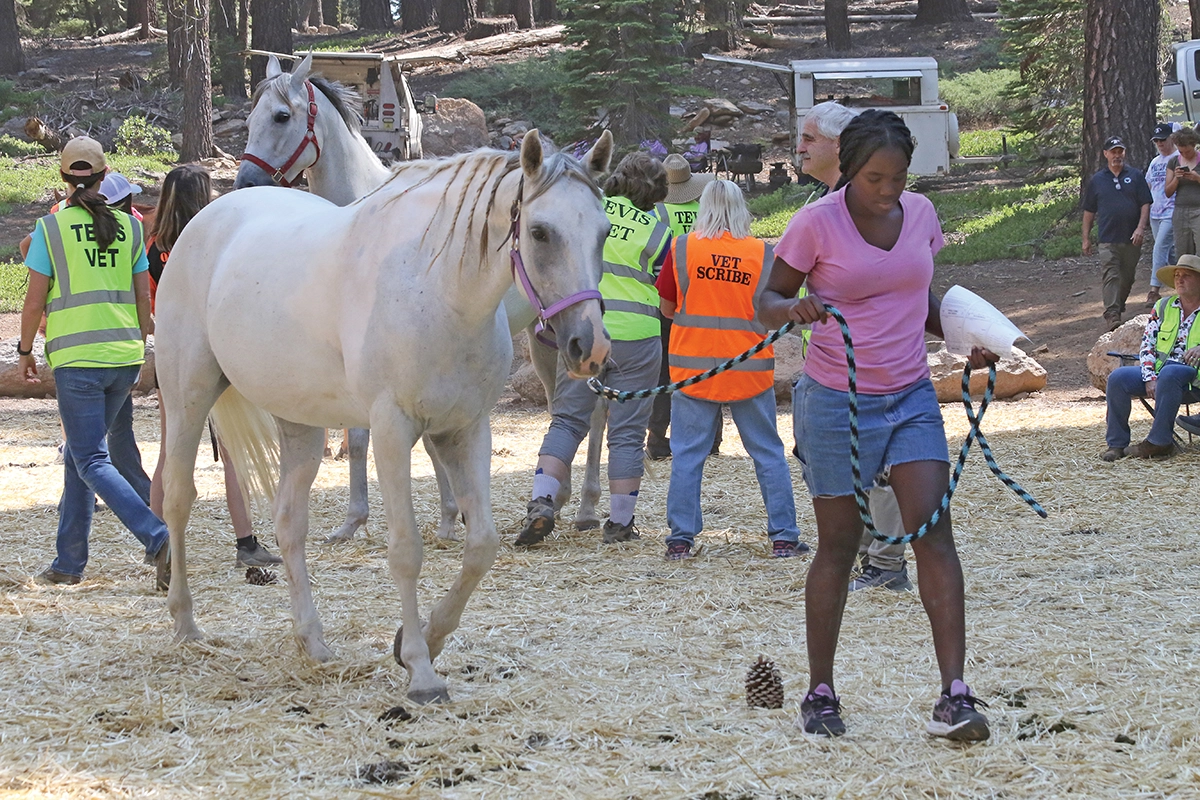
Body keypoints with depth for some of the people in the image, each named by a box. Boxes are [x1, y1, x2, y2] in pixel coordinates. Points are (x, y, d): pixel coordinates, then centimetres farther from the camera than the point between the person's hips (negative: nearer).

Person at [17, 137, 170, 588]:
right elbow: (143, 299, 7)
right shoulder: (129, 227, 5)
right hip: (125, 354, 5)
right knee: (79, 454, 17)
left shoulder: (51, 228, -5)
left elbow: (34, 301, -4)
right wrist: (149, 345, 20)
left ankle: (157, 539, -23)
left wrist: (25, 351, 11)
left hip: (75, 357, -5)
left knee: (92, 462, -4)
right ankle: (69, 562, 19)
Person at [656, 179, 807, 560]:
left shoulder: (683, 248, -4)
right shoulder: (762, 253, -4)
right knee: (768, 453, 9)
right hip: (750, 370, 0)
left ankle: (680, 539, 3)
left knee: (687, 454, 6)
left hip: (693, 367, 0)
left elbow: (667, 308, 4)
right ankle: (783, 537, 10)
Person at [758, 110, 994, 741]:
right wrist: (793, 308, -26)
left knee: (934, 531, -10)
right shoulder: (817, 223, -10)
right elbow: (768, 301, -3)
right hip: (837, 403, -3)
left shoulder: (920, 214, 4)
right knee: (839, 544, 4)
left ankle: (954, 696, -15)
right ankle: (820, 694, 20)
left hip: (912, 397, 3)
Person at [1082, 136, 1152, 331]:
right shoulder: (1096, 181, 7)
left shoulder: (1135, 176, 6)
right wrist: (1086, 238, 9)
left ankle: (1119, 307, 29)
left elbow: (1145, 204, 4)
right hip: (1108, 240, -1)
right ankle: (1112, 315, -21)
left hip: (1132, 239, 2)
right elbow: (1089, 211, 12)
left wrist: (1140, 228, -10)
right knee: (1110, 276, -13)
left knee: (1128, 277, 10)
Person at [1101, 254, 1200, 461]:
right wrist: (1150, 378, -9)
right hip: (1158, 372, 5)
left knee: (1169, 373, -38)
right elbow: (1147, 345, 8)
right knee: (1117, 377, -20)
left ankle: (1159, 441, -30)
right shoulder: (1163, 307, 16)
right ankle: (1117, 443, -13)